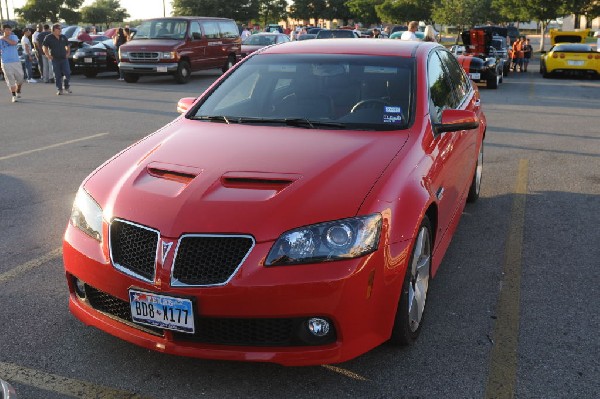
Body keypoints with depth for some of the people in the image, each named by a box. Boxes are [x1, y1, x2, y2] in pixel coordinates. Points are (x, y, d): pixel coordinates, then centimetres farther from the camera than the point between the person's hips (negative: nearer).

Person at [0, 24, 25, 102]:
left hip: (16, 61, 1)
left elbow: (14, 43, -17)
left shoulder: (13, 37, 5)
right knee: (10, 80, -5)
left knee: (20, 78, 6)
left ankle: (18, 92, 31)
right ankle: (13, 96, -1)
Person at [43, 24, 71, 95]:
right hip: (55, 59, -3)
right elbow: (44, 47, 0)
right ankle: (59, 89, 7)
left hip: (64, 58, 3)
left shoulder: (63, 37, 10)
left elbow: (68, 45, 23)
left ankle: (66, 86, 20)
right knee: (57, 75, 0)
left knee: (67, 74, -3)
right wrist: (48, 56, -8)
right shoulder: (49, 38, -1)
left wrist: (68, 53, 10)